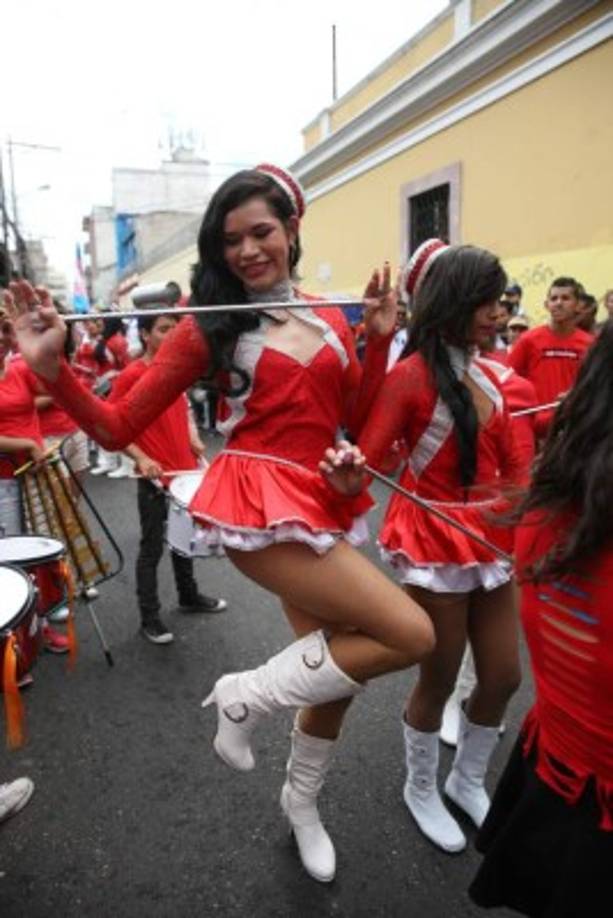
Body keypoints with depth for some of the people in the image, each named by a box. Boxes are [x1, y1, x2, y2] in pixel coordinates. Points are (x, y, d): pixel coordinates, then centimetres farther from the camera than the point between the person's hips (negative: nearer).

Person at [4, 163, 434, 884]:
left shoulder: (329, 318, 9)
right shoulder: (212, 327, -4)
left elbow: (357, 424, 9)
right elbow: (118, 427, -6)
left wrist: (378, 340, 1)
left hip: (320, 504, 6)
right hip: (259, 505, -6)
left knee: (337, 665, 18)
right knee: (411, 634, -15)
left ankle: (301, 802, 46)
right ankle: (248, 694, 4)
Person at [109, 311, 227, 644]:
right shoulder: (131, 375, -14)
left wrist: (193, 439, 5)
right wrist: (141, 458, -23)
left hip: (185, 470, 7)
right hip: (155, 477, -7)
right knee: (152, 548, 4)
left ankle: (189, 595, 40)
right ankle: (149, 619, 17)